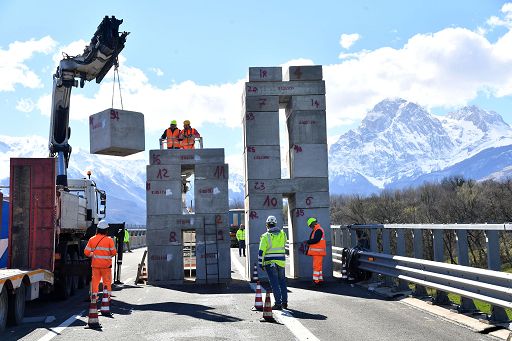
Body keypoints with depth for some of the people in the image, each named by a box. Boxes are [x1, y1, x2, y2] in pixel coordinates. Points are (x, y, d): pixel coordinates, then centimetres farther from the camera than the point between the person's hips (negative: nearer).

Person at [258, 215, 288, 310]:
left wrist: (260, 263, -3)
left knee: (274, 283, -2)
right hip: (281, 261, 4)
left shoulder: (265, 236, -9)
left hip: (270, 262, -4)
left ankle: (278, 303, -4)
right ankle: (284, 302, 17)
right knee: (282, 282, 14)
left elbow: (261, 251, -10)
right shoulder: (282, 234, 4)